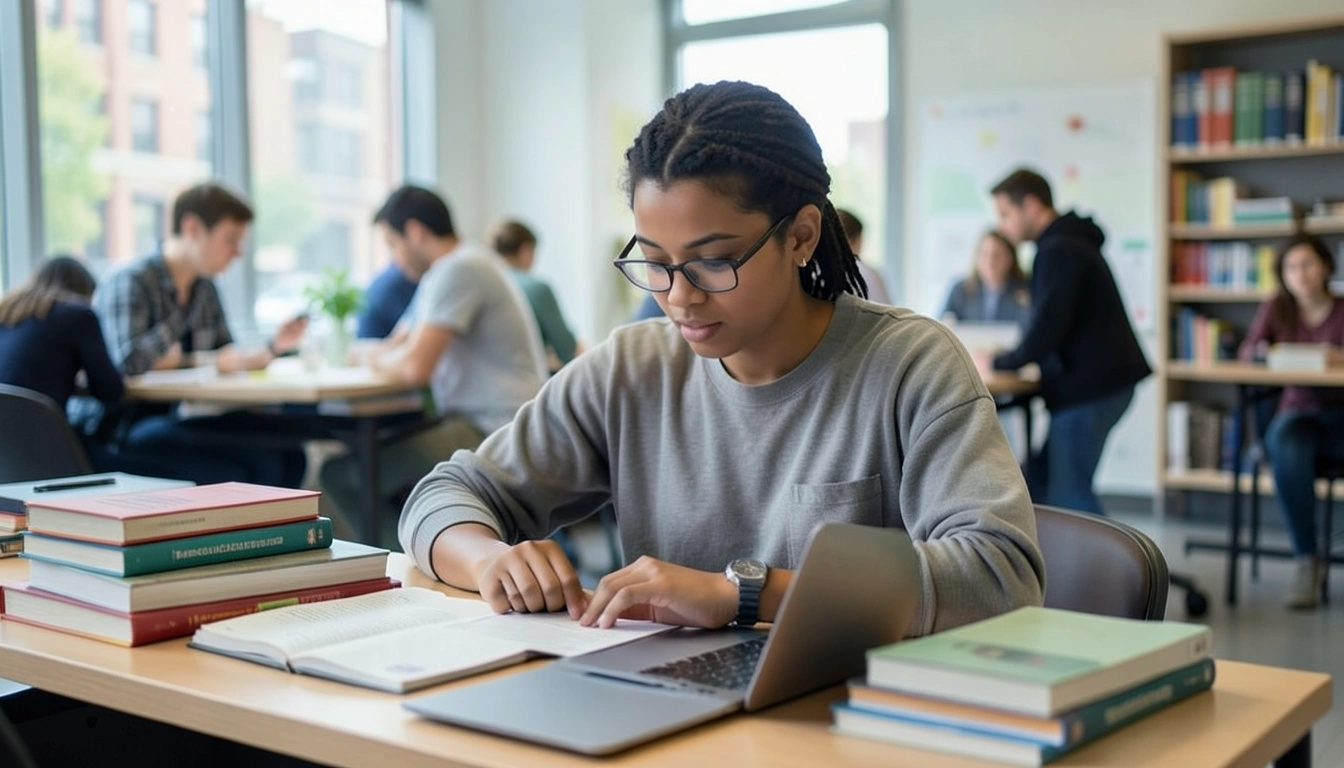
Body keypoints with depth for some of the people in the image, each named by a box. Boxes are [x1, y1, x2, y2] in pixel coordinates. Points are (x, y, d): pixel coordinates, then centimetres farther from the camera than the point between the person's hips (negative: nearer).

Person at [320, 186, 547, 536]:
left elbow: (416, 366, -20)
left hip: (493, 432, -11)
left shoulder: (458, 270, -13)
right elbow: (397, 346, 26)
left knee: (340, 473, -13)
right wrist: (382, 355, 4)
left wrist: (377, 359, 0)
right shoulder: (450, 268, 20)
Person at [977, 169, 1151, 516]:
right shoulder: (1071, 243, 17)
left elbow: (1049, 324, -21)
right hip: (1099, 381, 10)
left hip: (1089, 387, -10)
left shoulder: (1059, 250, -15)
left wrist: (999, 363, -7)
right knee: (1042, 483, 13)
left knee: (1068, 494, -5)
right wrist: (1010, 359, 11)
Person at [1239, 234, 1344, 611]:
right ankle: (1307, 561, -31)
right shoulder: (1276, 308, 11)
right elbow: (1245, 351, 0)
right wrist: (1265, 351, -23)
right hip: (1296, 413, 1)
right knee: (1287, 445, -37)